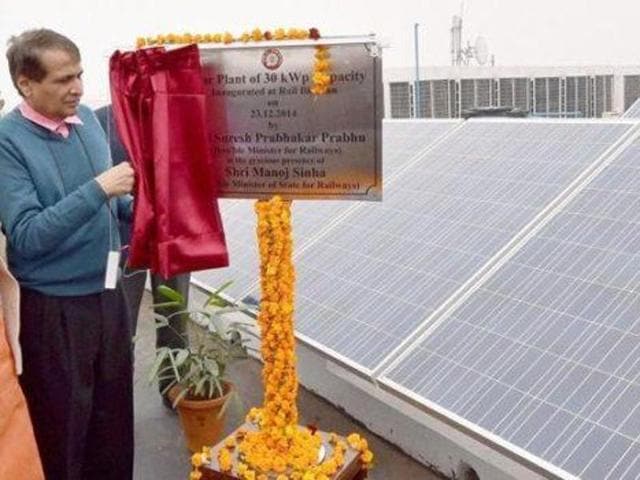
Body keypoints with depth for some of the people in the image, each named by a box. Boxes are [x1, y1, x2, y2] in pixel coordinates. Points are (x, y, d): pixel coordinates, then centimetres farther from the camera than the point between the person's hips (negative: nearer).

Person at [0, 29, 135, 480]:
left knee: (115, 420, 20)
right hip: (52, 308, -6)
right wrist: (98, 190, -27)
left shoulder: (88, 118, 2)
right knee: (61, 432, 13)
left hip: (107, 294, 6)